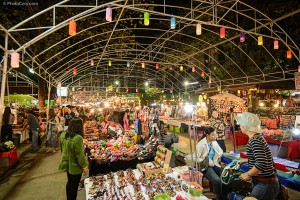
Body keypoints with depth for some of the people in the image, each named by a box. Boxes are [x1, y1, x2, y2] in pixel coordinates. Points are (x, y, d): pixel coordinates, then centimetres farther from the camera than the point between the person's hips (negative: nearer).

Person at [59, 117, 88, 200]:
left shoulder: (63, 135, -6)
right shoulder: (77, 138, -31)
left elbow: (62, 149, 9)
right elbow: (80, 155, -25)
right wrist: (84, 166, -12)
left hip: (67, 164, 8)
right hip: (75, 167, -8)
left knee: (69, 183, 27)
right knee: (74, 186, 13)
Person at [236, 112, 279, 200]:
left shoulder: (255, 140, -23)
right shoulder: (256, 137, 6)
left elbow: (261, 164, -33)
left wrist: (248, 174, -20)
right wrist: (243, 161, 27)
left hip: (266, 184, -9)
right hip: (258, 181, 9)